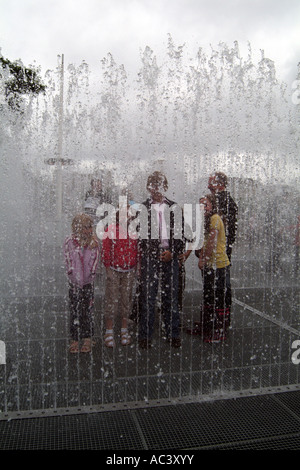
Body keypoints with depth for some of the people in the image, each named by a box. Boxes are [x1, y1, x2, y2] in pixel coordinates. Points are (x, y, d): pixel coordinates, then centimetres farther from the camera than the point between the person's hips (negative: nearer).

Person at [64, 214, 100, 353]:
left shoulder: (94, 242, 0)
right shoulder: (69, 241, -4)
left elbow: (95, 261, 0)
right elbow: (68, 261, -4)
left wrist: (90, 275, -7)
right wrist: (74, 277, -9)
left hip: (88, 281, 1)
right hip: (74, 282, -1)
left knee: (88, 310, 6)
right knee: (74, 310, 4)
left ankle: (88, 339, 16)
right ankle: (75, 339, 15)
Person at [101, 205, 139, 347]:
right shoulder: (111, 229, -3)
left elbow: (137, 250, 11)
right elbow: (105, 250, -4)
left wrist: (136, 268, 7)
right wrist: (108, 270, -7)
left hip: (129, 271, 3)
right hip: (114, 270, -3)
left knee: (126, 298, 10)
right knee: (112, 299, -1)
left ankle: (124, 331, 22)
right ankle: (109, 331, 10)